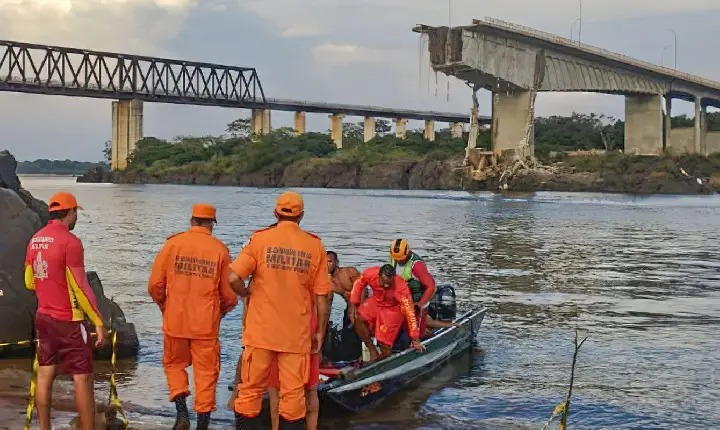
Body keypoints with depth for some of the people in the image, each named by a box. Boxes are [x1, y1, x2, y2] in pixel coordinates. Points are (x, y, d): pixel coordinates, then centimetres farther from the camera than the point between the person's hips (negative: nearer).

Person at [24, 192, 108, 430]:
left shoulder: (35, 240, 6)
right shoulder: (70, 241, -17)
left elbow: (29, 282, 16)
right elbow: (80, 287, -19)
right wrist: (99, 323, -15)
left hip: (43, 317, 8)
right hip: (68, 321, -8)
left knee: (45, 374, 12)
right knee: (83, 377, -2)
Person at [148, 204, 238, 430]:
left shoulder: (173, 243, -3)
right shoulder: (220, 249, -3)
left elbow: (155, 284, -2)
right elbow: (229, 294, -1)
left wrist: (163, 306, 18)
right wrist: (221, 311, 20)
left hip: (175, 320, 1)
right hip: (206, 324, -1)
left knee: (174, 364, 19)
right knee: (206, 371, 9)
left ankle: (182, 411, 6)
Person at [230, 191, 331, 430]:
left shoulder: (260, 239, -4)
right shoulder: (315, 246, -1)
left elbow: (233, 278, -13)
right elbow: (321, 296, 0)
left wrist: (247, 294, 8)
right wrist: (320, 332, 10)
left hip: (261, 330, 0)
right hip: (297, 334, 0)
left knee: (251, 389, 11)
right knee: (293, 394, 7)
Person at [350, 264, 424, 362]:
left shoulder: (401, 288, -36)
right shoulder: (371, 274, -27)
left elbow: (409, 312, -32)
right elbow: (359, 283, -4)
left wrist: (415, 339, -31)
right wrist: (354, 304, -8)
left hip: (393, 309, -3)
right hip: (375, 302, 3)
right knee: (358, 318, -26)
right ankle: (372, 350, -11)